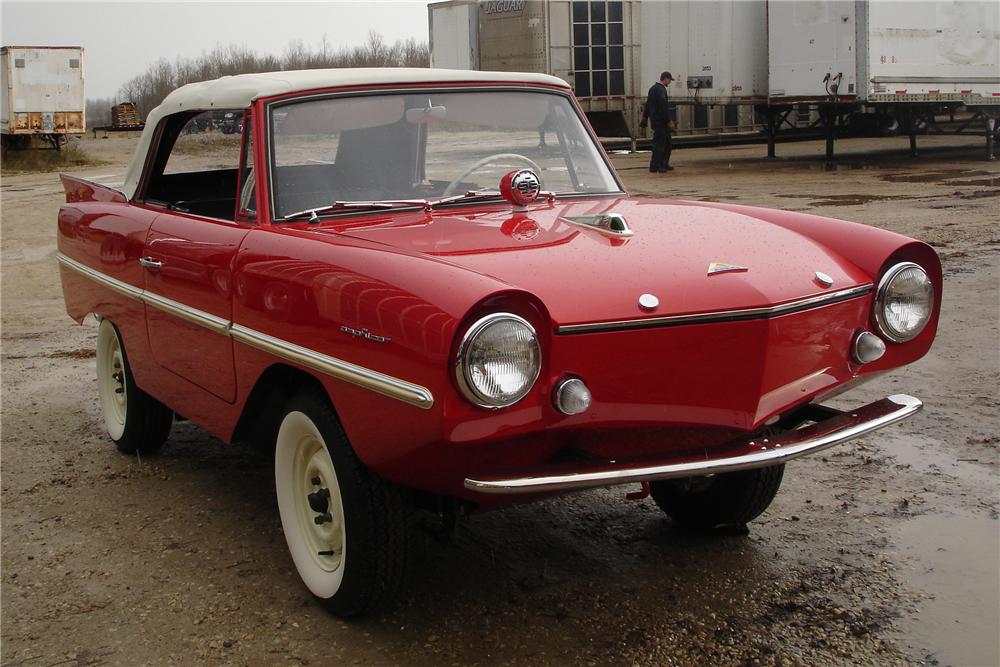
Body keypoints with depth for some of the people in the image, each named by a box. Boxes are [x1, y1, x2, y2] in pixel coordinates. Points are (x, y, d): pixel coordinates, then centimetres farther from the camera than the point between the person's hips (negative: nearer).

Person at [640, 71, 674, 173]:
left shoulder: (653, 88, 16)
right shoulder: (661, 90, -16)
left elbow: (647, 105, 22)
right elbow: (663, 107, -20)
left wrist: (645, 118, 26)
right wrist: (668, 120, -16)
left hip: (654, 120, 10)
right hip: (660, 121, -10)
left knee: (667, 143, 16)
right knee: (659, 143, -7)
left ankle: (664, 164, 20)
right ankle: (655, 166, -6)